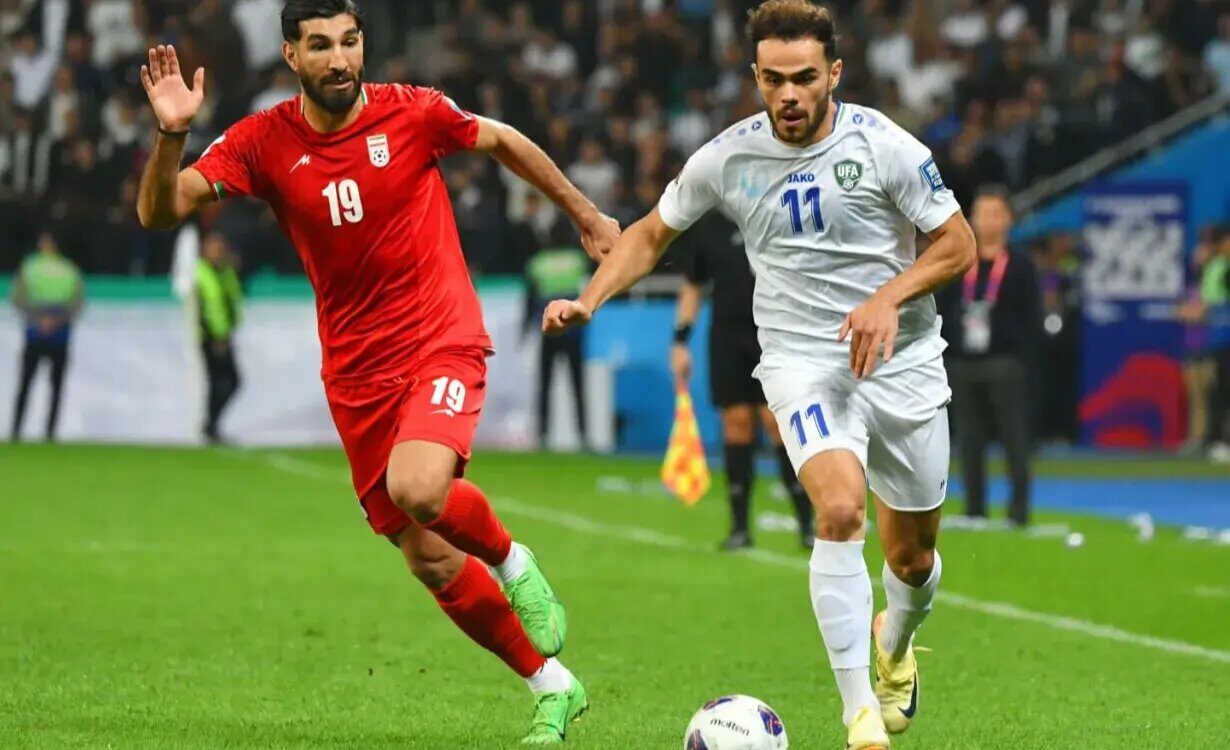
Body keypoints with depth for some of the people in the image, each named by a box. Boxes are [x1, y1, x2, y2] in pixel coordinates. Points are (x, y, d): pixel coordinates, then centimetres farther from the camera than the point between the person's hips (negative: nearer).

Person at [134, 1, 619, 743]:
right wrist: (172, 133, -30)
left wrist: (588, 217, 18)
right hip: (357, 373, 3)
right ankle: (553, 687, 23)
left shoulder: (413, 112, -9)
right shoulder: (264, 142, -6)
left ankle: (512, 562, 2)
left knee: (417, 490, -31)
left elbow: (504, 141, 9)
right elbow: (160, 212, -12)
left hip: (442, 342, -3)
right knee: (430, 562, 5)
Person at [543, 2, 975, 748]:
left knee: (913, 557, 12)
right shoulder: (728, 158, -5)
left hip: (902, 360, 1)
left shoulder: (884, 146, -10)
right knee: (840, 510, -28)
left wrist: (888, 299, -19)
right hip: (803, 361, -1)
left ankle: (895, 643, 50)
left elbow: (958, 244, -3)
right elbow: (652, 233, 10)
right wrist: (588, 300, -5)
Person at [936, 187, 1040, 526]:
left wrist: (1021, 360, -11)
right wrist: (940, 356, 4)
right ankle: (974, 509, 10)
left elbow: (1032, 319, -1)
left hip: (1005, 365, -4)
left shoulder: (1020, 267, 4)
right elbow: (939, 313, 13)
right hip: (963, 365, 4)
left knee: (1014, 435, -6)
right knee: (969, 440, 5)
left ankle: (1019, 507, -4)